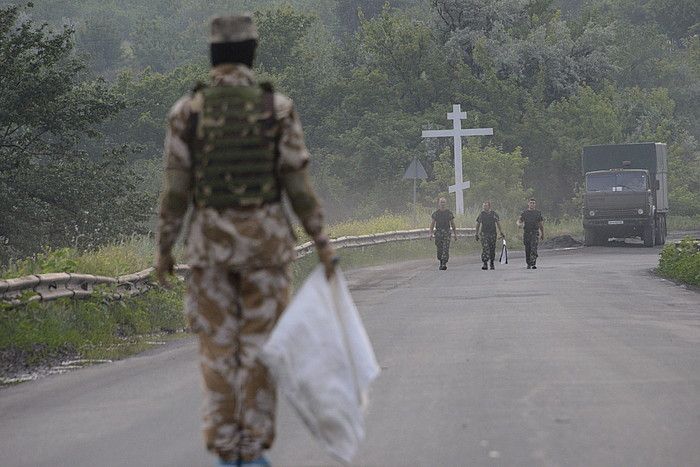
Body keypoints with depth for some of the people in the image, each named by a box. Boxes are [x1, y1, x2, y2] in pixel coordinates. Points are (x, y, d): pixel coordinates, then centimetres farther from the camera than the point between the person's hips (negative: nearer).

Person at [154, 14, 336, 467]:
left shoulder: (187, 110, -4)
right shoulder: (278, 107, -6)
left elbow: (176, 188, -5)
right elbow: (298, 184, -6)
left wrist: (165, 249, 5)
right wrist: (323, 242, 1)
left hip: (211, 242, 1)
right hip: (265, 240, 0)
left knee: (219, 349, 7)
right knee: (258, 347, 5)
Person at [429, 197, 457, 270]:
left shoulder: (449, 213, 6)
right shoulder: (436, 213, 7)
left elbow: (453, 224, 10)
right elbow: (432, 224, 9)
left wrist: (455, 234, 7)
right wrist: (431, 233, -4)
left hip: (446, 233, -1)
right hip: (438, 232, 1)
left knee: (446, 249, -13)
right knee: (439, 250, 4)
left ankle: (444, 264, -18)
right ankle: (441, 262, 24)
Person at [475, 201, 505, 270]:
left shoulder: (494, 214, 5)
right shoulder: (481, 214, 5)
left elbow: (498, 223, 6)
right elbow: (478, 224, 10)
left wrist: (501, 232, -2)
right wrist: (477, 234, 8)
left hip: (492, 234, 1)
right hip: (484, 234, -1)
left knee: (492, 249, 7)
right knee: (485, 249, -14)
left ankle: (491, 264, 22)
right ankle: (485, 264, -18)